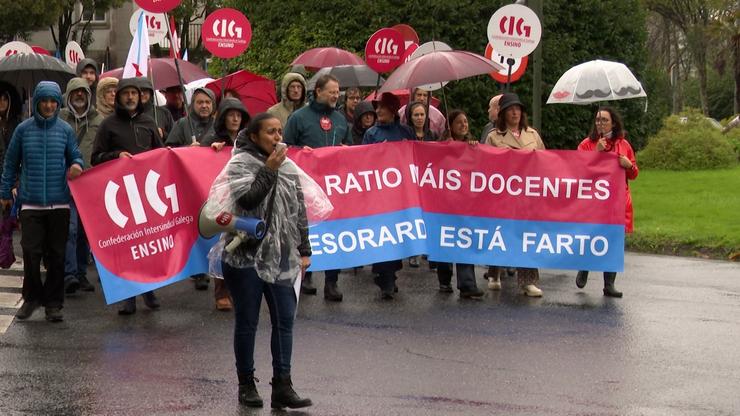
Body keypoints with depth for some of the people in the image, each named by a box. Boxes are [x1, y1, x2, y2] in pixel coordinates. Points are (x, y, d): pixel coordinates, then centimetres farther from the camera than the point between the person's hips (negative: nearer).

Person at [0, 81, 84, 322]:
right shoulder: (23, 129, 3)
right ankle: (32, 297, 15)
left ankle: (53, 303, 14)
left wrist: (76, 165, -14)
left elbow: (75, 156, 10)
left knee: (57, 255, 5)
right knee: (31, 252, -4)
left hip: (59, 203, 1)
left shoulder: (65, 130, 4)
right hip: (31, 203, -1)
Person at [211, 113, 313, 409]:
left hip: (280, 257, 5)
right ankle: (246, 384, 14)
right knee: (247, 322, 3)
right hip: (246, 256, -5)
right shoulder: (240, 163, -4)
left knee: (285, 319, -2)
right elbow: (247, 199, -21)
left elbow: (299, 210, 14)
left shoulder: (288, 168, 12)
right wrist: (269, 169, -18)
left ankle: (282, 387, 0)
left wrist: (303, 250, 12)